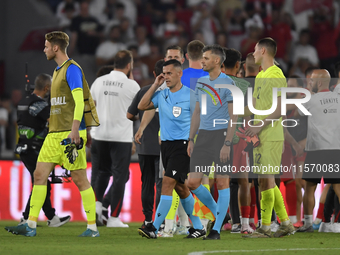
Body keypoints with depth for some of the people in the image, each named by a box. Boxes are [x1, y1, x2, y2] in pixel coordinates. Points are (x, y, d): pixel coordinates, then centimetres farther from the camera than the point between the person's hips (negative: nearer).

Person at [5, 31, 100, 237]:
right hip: (55, 133, 9)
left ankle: (92, 227, 1)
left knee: (80, 179, -5)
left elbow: (79, 100, -19)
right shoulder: (58, 71, 19)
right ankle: (31, 225, 3)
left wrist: (74, 129, -25)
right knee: (40, 174, 3)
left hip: (70, 134, -9)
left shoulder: (72, 69, -10)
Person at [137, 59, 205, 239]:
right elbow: (142, 106, 6)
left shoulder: (190, 95, -6)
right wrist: (155, 85, 3)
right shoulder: (161, 95, 11)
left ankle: (154, 228, -19)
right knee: (180, 188, 10)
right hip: (165, 144, 7)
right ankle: (198, 228, 20)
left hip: (182, 145, -7)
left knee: (168, 183, -16)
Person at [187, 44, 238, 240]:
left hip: (221, 135, -7)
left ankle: (217, 229, 2)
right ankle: (217, 213, 22)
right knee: (193, 182, 0)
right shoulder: (201, 82, 13)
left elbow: (233, 117, -11)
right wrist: (191, 140, 15)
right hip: (203, 135, 7)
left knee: (222, 182, -3)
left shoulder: (228, 83, -8)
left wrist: (227, 144, -18)